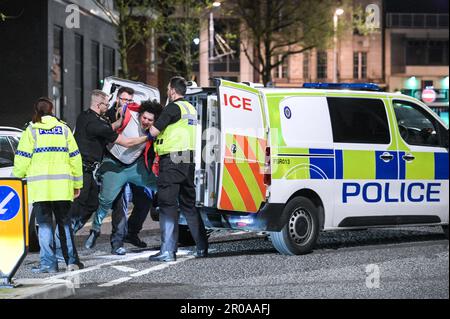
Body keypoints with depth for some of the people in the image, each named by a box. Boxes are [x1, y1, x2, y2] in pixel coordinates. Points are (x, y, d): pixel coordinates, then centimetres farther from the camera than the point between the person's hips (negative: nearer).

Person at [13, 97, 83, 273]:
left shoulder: (31, 131, -1)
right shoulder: (64, 129, 8)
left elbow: (22, 159, -4)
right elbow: (75, 158, 8)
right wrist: (77, 184, 14)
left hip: (39, 186, -2)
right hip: (62, 185, 2)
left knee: (45, 224, 2)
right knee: (64, 222, 12)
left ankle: (48, 263, -3)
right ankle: (72, 260, 11)